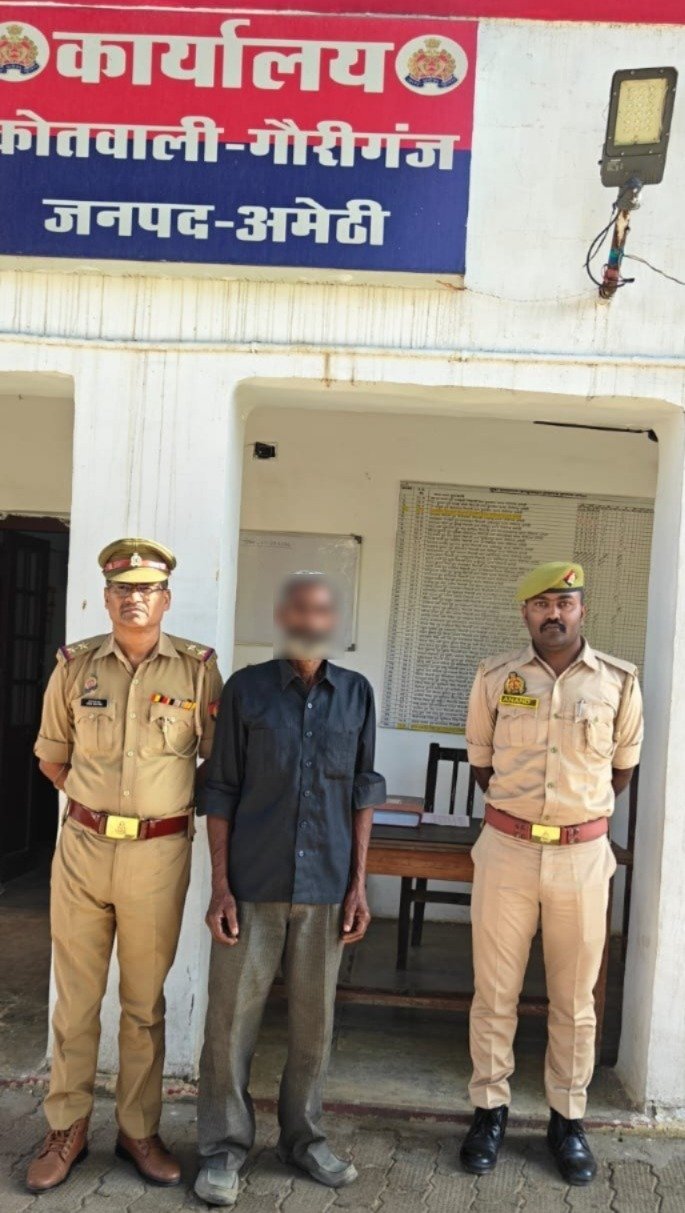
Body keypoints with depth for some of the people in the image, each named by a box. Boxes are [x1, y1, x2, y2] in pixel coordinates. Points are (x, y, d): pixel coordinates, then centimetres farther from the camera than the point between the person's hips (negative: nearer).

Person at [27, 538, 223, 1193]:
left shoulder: (198, 667, -5)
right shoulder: (76, 664, 0)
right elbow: (52, 757, 12)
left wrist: (171, 803, 4)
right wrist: (101, 799, 7)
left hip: (160, 852, -1)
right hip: (83, 846, 1)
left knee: (145, 1002, 13)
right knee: (75, 998, 12)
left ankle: (139, 1131, 30)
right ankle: (67, 1128, 30)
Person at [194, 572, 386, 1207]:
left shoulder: (356, 693, 3)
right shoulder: (246, 688, -3)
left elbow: (362, 792, 6)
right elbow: (221, 791, -1)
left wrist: (358, 885, 3)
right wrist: (220, 885, -5)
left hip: (324, 887, 2)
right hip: (253, 884, -1)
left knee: (314, 1019, 13)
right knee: (232, 1017, 7)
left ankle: (303, 1136, 33)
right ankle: (224, 1144, 27)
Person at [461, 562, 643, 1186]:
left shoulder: (619, 681, -2)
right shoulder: (495, 676, -1)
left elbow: (623, 765, 12)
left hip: (583, 856, 0)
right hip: (506, 849, 0)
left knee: (575, 999, 13)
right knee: (495, 993, 9)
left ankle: (568, 1118, 30)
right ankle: (490, 1111, 27)